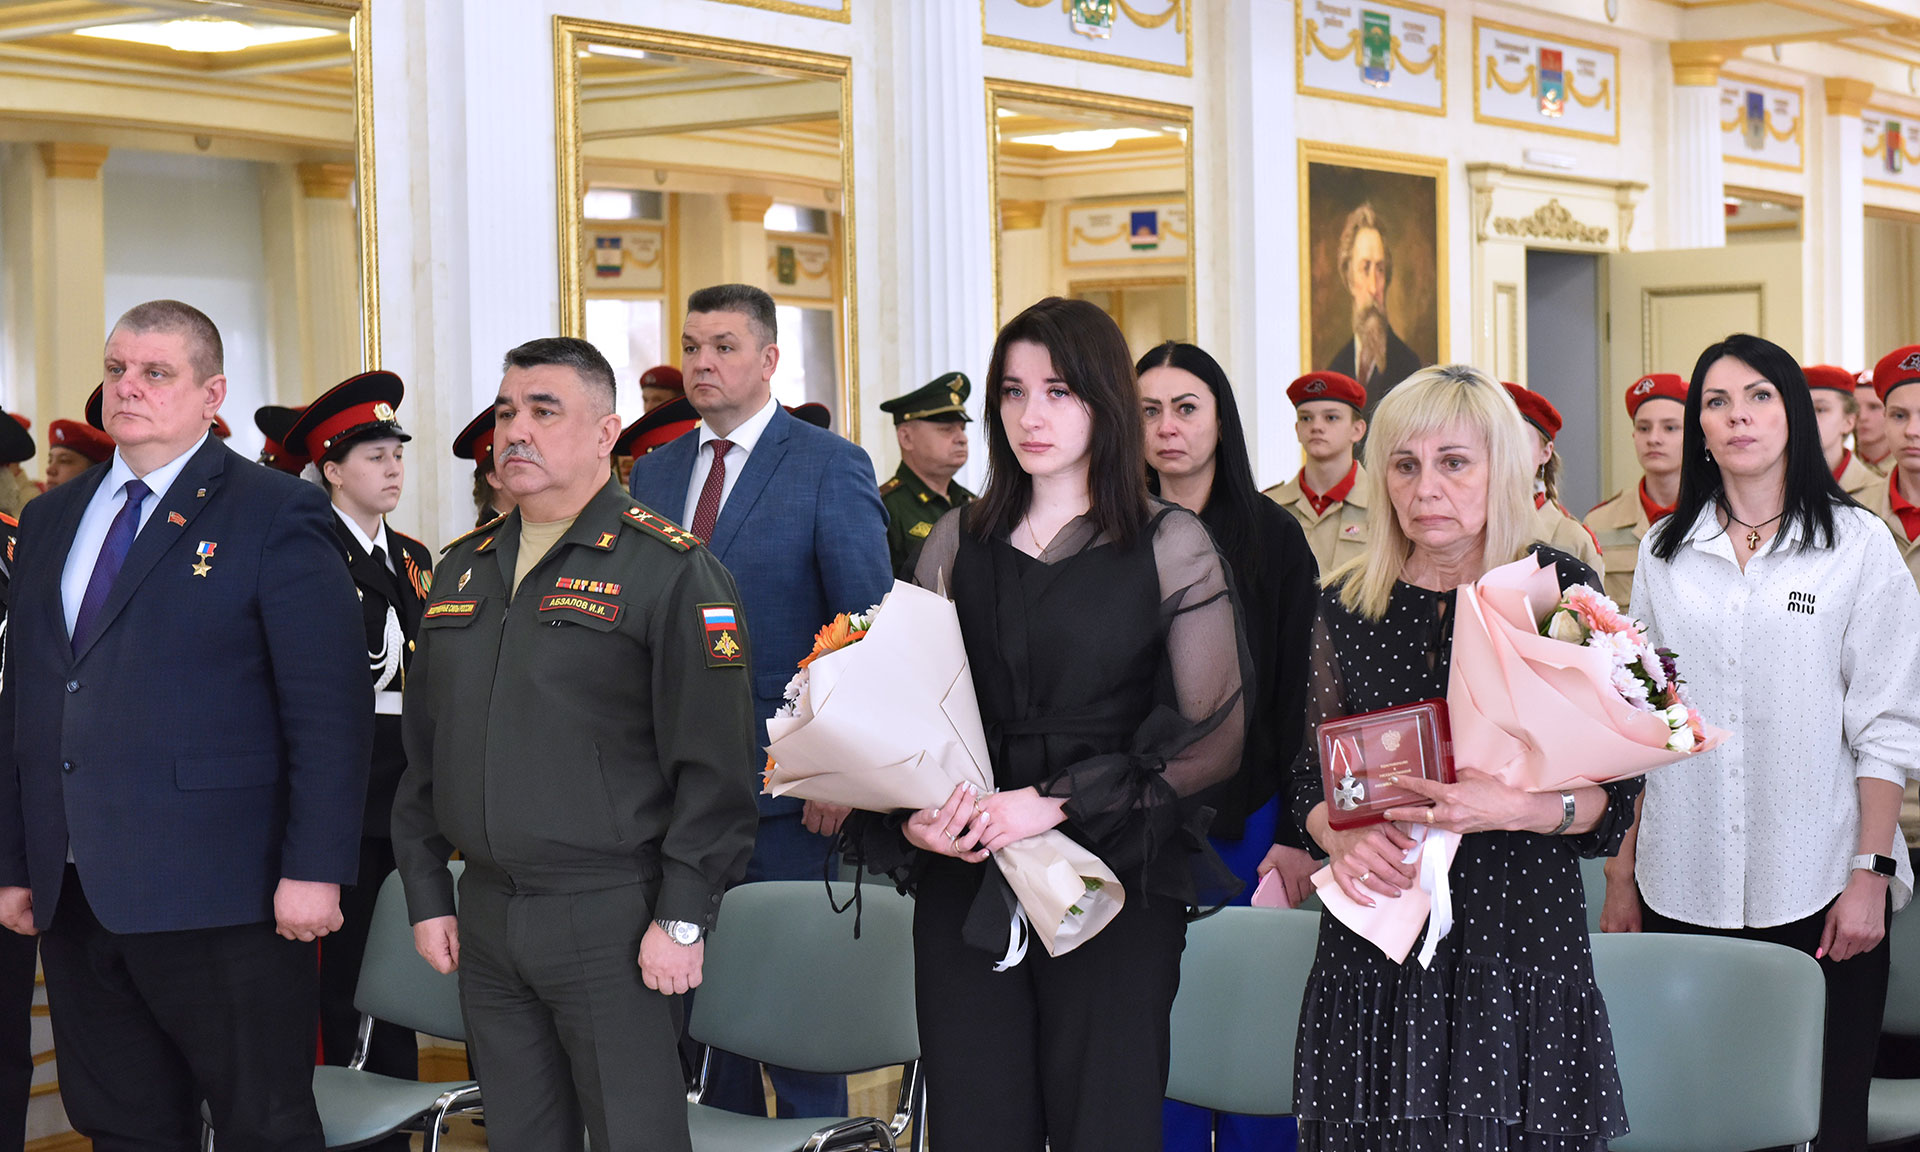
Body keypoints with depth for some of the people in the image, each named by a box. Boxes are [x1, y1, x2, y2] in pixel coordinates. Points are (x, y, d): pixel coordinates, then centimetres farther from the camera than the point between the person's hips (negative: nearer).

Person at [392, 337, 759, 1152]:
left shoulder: (670, 569, -7)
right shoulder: (464, 568, 14)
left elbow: (715, 762, -12)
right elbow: (423, 749, 19)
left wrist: (683, 918, -15)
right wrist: (427, 894, 13)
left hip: (612, 923, -6)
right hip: (485, 922, 6)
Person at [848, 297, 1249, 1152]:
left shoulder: (1171, 546, 1)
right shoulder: (956, 543, 12)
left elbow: (1215, 741, -5)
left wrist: (1058, 802, -14)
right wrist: (909, 816, -7)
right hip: (963, 882, 3)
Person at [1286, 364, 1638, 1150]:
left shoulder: (1561, 590, -1)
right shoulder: (1346, 605, 8)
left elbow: (1613, 797, -2)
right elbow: (1312, 773, 14)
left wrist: (1513, 806, -20)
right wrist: (1342, 840, -7)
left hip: (1520, 934, -2)